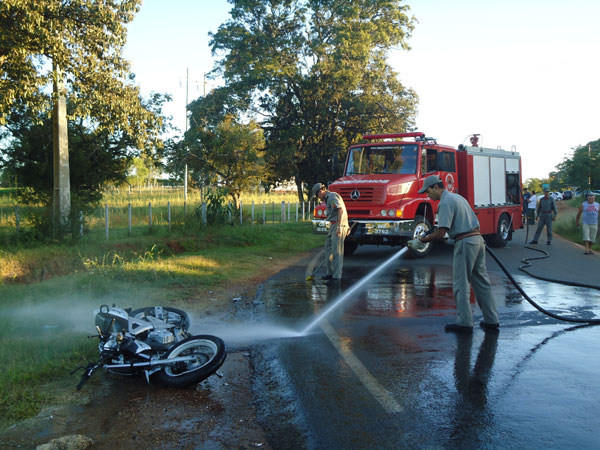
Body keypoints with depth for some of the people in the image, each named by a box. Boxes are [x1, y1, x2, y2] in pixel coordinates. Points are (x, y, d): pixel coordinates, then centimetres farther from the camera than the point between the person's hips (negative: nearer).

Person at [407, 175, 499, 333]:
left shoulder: (446, 202, -12)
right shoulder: (458, 197, 19)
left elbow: (441, 232, -18)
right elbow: (474, 221, 23)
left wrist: (421, 241, -11)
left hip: (465, 242, -9)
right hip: (477, 238, 9)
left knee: (461, 284, -2)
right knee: (481, 281, 12)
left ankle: (464, 323, 0)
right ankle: (491, 320, 16)